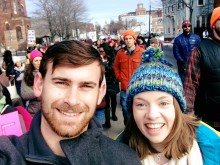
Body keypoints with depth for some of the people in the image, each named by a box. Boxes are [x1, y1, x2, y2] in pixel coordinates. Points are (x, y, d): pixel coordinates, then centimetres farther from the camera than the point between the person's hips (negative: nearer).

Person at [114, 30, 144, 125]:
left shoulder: (142, 52, -4)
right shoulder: (120, 53, 4)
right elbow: (116, 67, 16)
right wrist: (119, 78, 6)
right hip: (124, 87, 3)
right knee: (125, 108, 13)